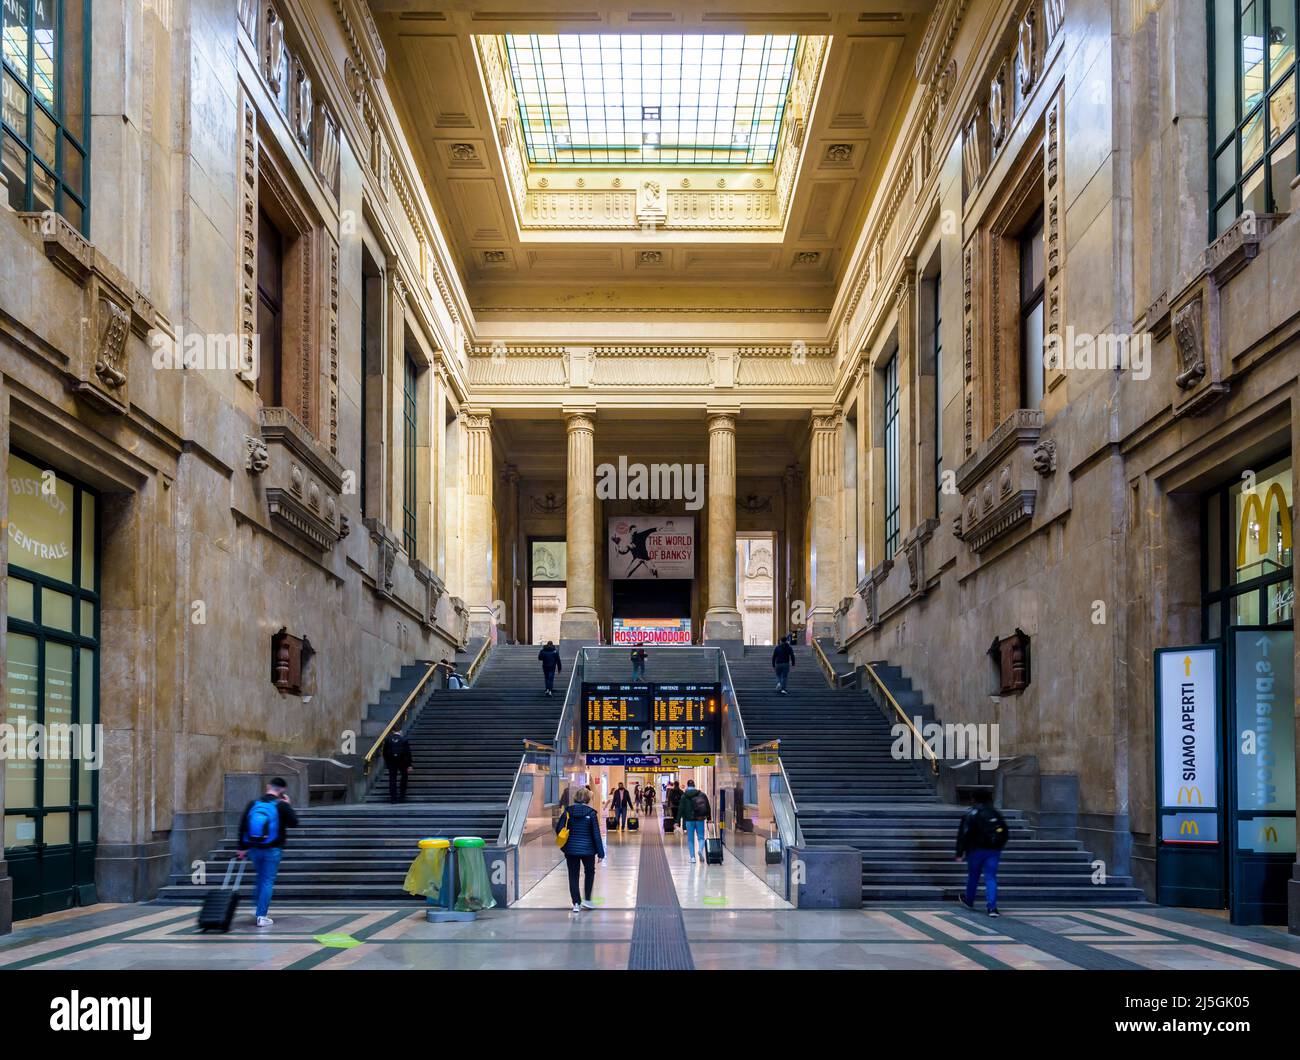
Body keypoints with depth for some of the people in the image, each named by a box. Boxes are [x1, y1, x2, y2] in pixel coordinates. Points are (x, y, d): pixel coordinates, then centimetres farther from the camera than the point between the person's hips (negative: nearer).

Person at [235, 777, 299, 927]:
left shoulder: (253, 804, 2)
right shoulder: (282, 806, -10)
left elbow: (242, 826, 4)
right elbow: (294, 823, -1)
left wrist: (242, 847, 10)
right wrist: (289, 806, 9)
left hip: (254, 849, 4)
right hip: (273, 850, -4)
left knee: (260, 878, 23)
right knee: (268, 881, 1)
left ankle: (260, 909, 33)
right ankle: (261, 916, -1)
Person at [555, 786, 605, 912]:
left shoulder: (568, 811, -3)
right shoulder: (591, 813, -9)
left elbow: (559, 829, -2)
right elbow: (596, 834, -8)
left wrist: (564, 846, 11)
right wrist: (600, 852, -2)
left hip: (571, 849, 1)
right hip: (587, 849, -1)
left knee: (573, 876, 9)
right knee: (589, 872, 21)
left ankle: (576, 903, 6)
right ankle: (587, 899, 17)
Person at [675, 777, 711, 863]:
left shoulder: (684, 796, -1)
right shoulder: (702, 794, 4)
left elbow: (680, 809, -3)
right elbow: (708, 807, 5)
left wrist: (678, 821, -2)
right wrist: (709, 818, 14)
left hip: (689, 820, -1)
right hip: (700, 819, 1)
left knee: (690, 839, 8)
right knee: (701, 837, 10)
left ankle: (692, 857, 5)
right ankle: (701, 849, -18)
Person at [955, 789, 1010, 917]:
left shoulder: (970, 814, -6)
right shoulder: (996, 814, 7)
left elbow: (963, 834, -11)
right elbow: (1005, 833, 12)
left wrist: (960, 853, -9)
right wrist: (999, 846, 23)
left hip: (976, 850, -2)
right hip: (994, 851, 2)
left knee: (973, 876, 16)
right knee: (991, 878, -1)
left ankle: (969, 901, 36)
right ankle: (992, 907, -14)